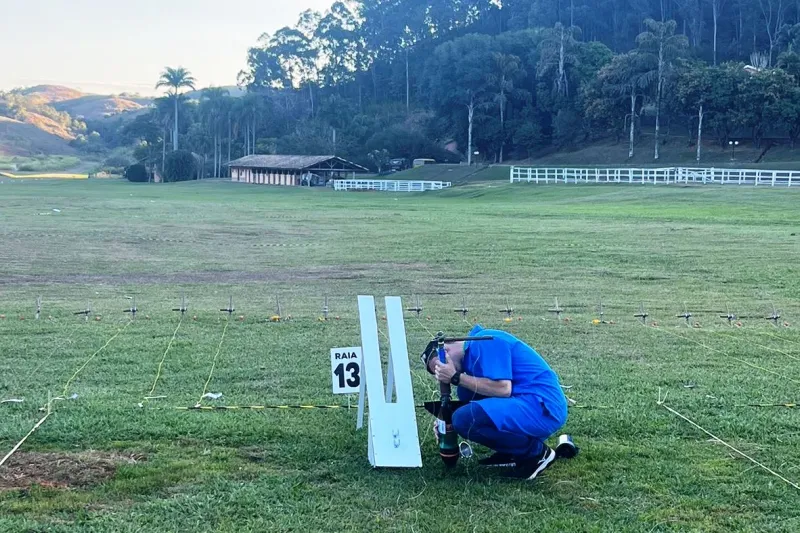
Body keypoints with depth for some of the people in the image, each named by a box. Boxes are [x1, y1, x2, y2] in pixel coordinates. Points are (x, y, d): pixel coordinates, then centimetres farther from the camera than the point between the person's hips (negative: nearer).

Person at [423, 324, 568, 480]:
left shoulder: (484, 342, -11)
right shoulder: (471, 355, 18)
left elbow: (503, 388, -21)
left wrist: (456, 378, -12)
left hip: (544, 408, -10)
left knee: (465, 419, -22)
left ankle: (536, 452, -4)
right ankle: (513, 452, 12)